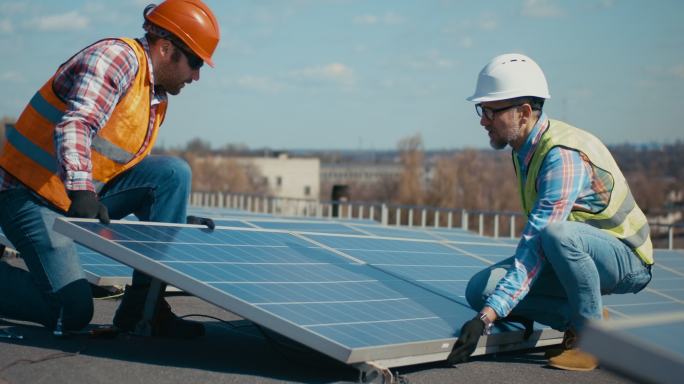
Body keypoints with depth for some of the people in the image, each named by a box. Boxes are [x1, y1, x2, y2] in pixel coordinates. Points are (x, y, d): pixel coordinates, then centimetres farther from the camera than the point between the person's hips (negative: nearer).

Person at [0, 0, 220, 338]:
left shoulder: (157, 99, 13)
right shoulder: (118, 56, -14)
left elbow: (133, 173, 18)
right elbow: (74, 126, -29)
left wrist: (178, 219, 9)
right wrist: (81, 192, -43)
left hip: (85, 195, 9)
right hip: (32, 195, -9)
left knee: (173, 173, -10)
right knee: (71, 315, -16)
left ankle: (141, 308, -9)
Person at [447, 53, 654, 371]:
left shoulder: (563, 155, -29)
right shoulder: (524, 148, 1)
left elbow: (536, 246, -35)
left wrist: (485, 319, -39)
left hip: (625, 258, -8)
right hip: (574, 257, 8)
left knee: (558, 233, -40)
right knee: (480, 290, -10)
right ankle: (579, 320, 1)